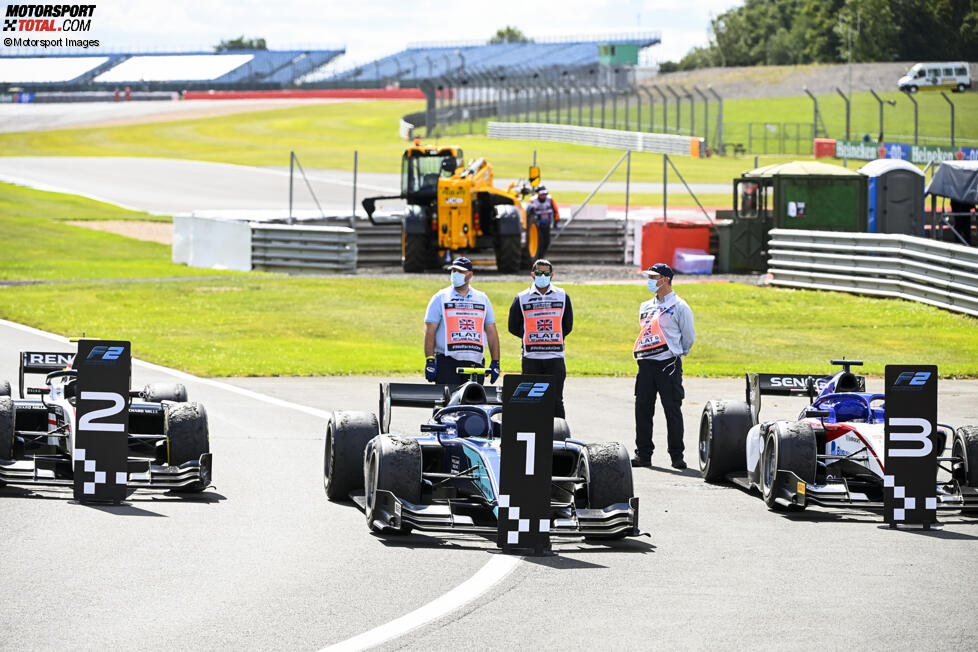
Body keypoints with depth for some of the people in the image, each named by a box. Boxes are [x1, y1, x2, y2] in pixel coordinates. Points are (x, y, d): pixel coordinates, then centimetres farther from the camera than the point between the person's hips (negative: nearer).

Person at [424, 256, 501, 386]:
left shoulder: (482, 299, 14)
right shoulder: (440, 298, 5)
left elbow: (491, 332, 16)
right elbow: (430, 331, 0)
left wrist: (495, 362, 9)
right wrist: (429, 361, -9)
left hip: (475, 362, 3)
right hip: (447, 361, -3)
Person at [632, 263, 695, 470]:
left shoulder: (679, 307, -2)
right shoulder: (646, 307, 17)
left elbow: (688, 336, 3)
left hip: (669, 365, -6)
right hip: (646, 364, 6)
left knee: (672, 410, -4)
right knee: (642, 409, 4)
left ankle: (677, 455, 0)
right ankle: (643, 454, 10)